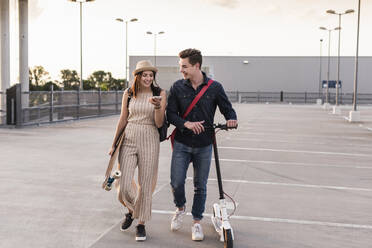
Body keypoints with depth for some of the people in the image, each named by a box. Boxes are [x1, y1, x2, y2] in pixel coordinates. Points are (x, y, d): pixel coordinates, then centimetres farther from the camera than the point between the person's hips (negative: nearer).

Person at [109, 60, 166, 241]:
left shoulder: (160, 93, 0)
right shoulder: (128, 93, 5)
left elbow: (159, 123, -5)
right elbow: (123, 120, 12)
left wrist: (158, 106, -24)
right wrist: (114, 144, 14)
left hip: (149, 140, -1)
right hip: (128, 140, 2)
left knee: (145, 185, 3)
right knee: (124, 185, -3)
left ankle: (141, 223, 22)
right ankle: (131, 210, 30)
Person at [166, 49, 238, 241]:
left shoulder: (215, 88, -3)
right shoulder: (177, 87, 0)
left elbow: (227, 109, 4)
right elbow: (170, 113, -1)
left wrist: (231, 120, -19)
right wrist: (186, 124, -19)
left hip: (204, 146, 0)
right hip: (181, 144, 1)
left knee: (200, 186, 8)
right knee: (176, 182, -5)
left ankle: (197, 222, 25)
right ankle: (180, 208, 27)